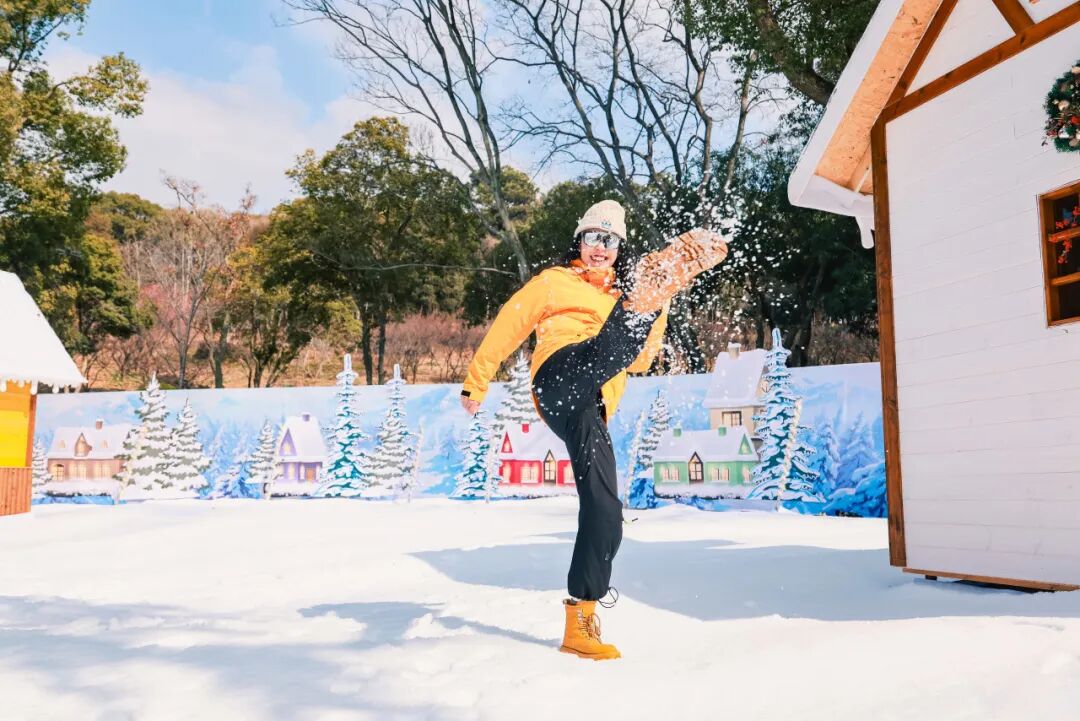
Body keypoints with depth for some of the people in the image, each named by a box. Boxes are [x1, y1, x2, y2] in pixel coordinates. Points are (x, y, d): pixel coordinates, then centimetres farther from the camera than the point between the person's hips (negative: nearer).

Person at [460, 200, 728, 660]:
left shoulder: (625, 297, 32)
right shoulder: (555, 282, 21)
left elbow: (639, 360, 20)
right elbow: (508, 326, 19)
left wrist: (659, 309, 6)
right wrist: (476, 381, 17)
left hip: (589, 411, 4)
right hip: (561, 377, -4)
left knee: (605, 511, -6)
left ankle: (580, 621, 1)